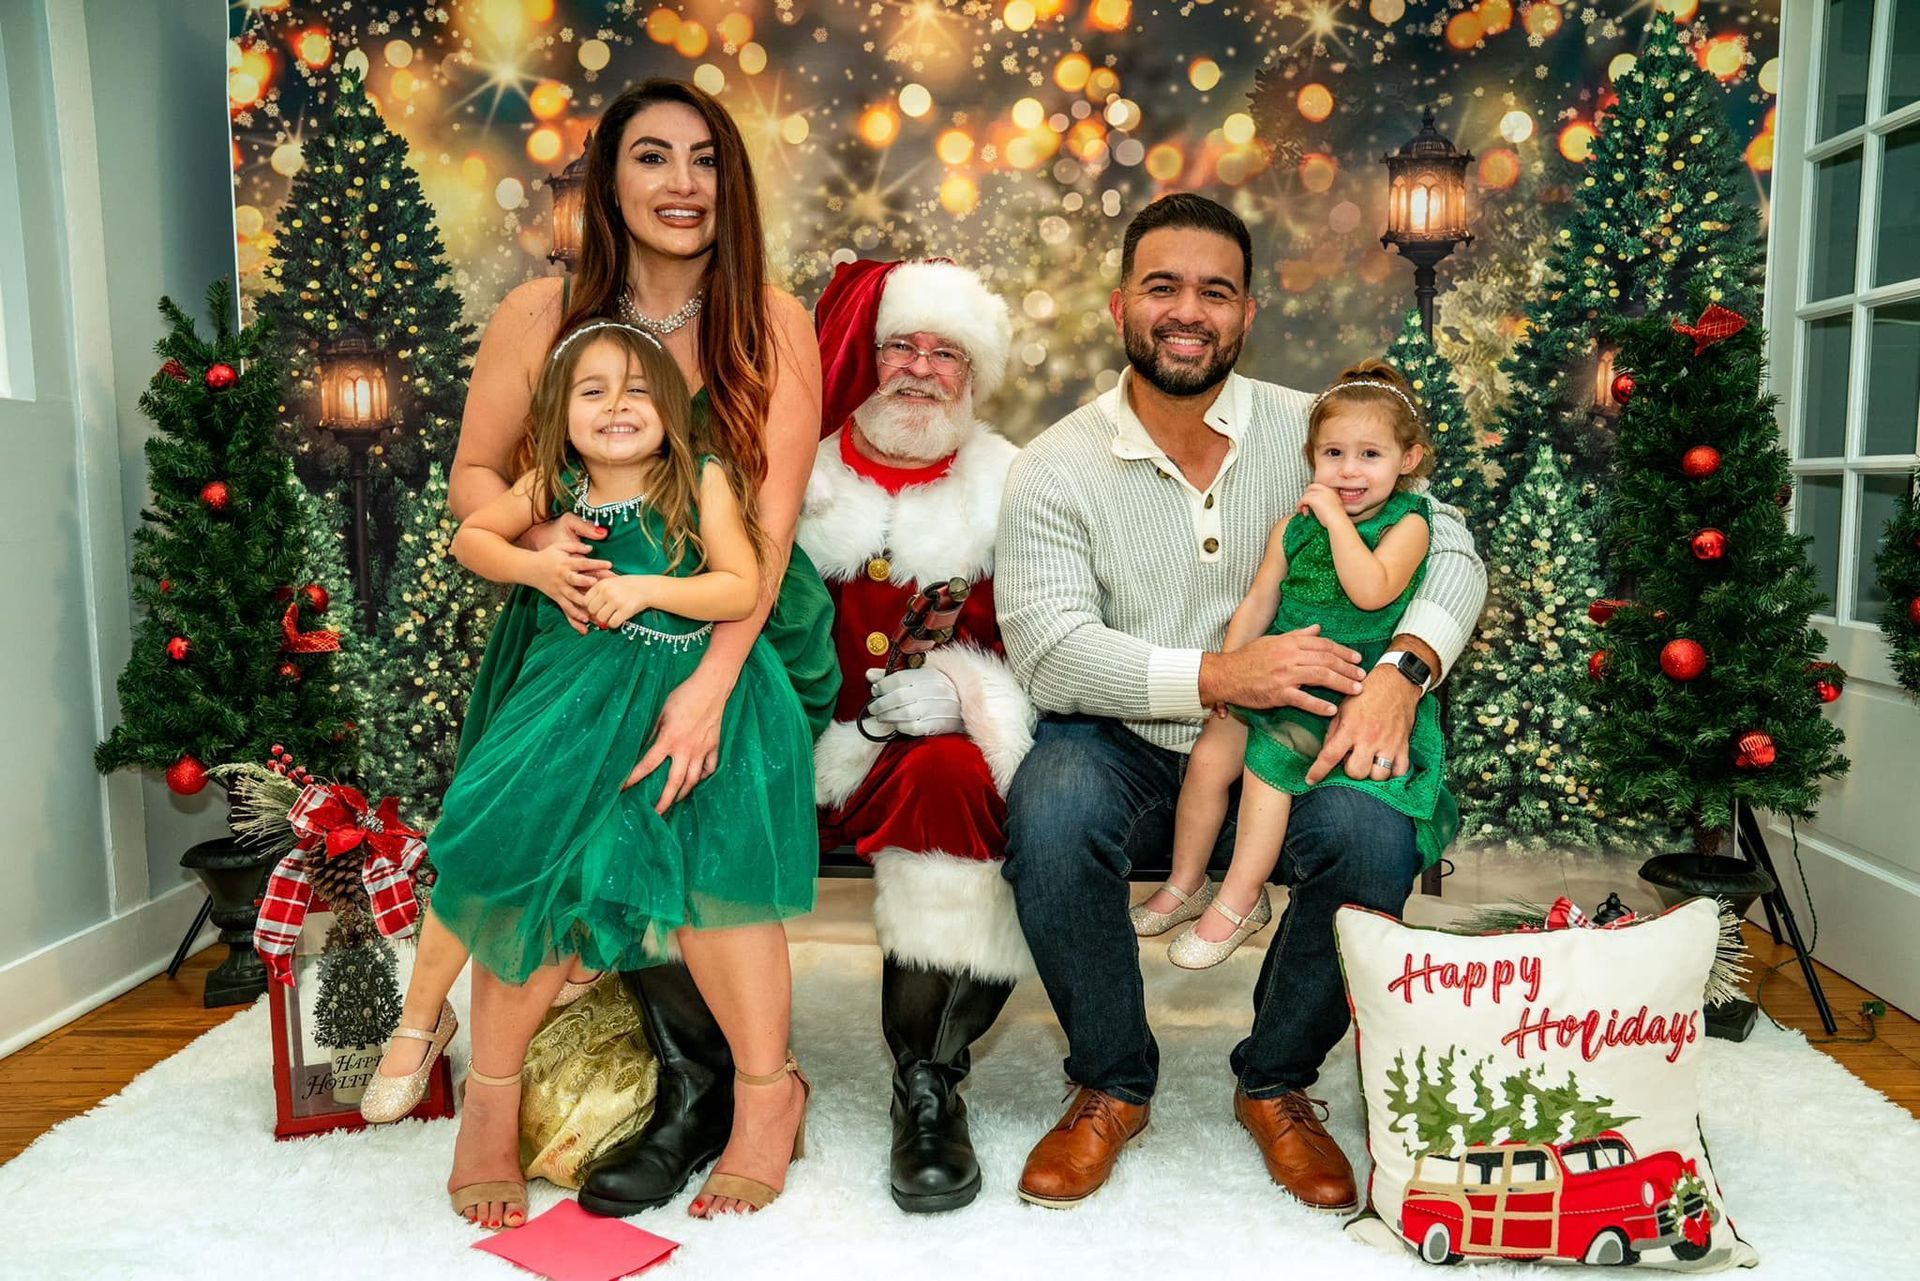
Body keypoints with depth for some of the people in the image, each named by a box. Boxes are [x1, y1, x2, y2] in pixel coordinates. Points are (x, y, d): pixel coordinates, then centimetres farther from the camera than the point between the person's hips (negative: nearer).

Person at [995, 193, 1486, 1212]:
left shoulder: (1312, 433, 3)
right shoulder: (1055, 468, -4)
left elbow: (1451, 553, 1)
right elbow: (1047, 649, -15)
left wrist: (1402, 669, -20)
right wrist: (1218, 677, -26)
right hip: (1125, 750, -1)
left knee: (1375, 830, -28)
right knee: (1052, 809, -33)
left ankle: (1277, 1082, 2)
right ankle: (1111, 1085, -4)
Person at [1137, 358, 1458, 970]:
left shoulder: (1407, 524, -6)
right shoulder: (1294, 526, 8)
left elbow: (1372, 591, -23)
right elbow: (1258, 604, 8)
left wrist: (1336, 516, -20)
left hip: (1352, 687, -5)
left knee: (1265, 761, -20)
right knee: (1209, 756, -10)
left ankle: (1239, 900, -3)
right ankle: (1185, 884, 10)